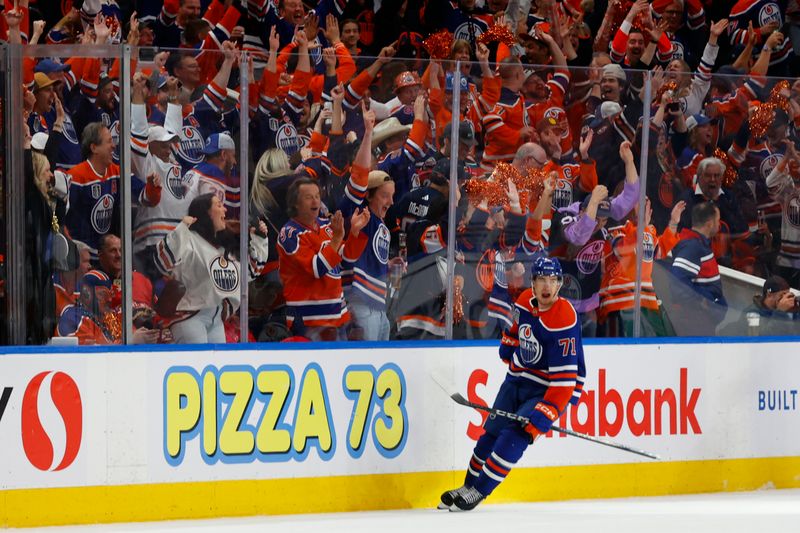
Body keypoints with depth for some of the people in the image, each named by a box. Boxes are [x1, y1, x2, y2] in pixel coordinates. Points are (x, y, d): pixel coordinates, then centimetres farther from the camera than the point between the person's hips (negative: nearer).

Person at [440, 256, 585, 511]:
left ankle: (478, 491, -7)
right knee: (492, 431, 10)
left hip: (549, 389, -7)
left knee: (516, 435, -18)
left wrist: (543, 415, -34)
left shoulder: (564, 320, -28)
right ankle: (468, 486, 25)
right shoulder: (526, 300, -7)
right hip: (518, 378, 7)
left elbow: (564, 378, -30)